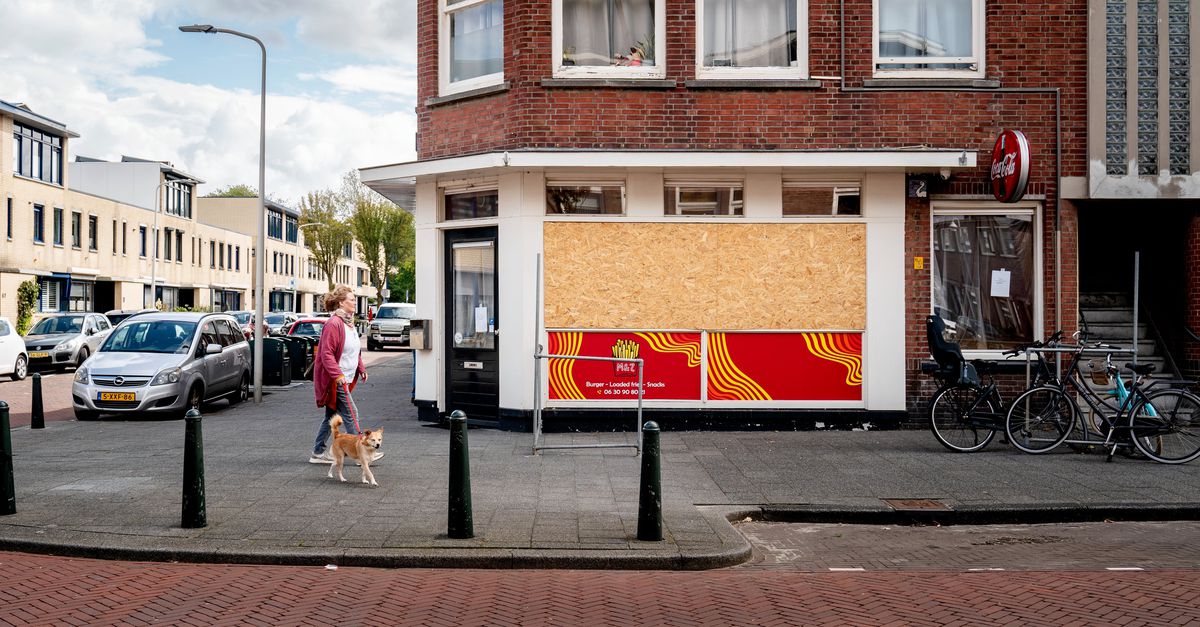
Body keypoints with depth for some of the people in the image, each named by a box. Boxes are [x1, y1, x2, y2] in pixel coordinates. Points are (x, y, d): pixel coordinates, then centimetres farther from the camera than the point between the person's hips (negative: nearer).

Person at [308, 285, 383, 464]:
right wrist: (337, 375, -27)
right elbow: (326, 353, -21)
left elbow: (354, 351, 25)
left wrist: (361, 369, 18)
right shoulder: (333, 323, -17)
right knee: (349, 415, -7)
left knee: (331, 415, 13)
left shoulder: (349, 323, 15)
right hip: (335, 380, -10)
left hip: (344, 379, 10)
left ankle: (318, 452, 20)